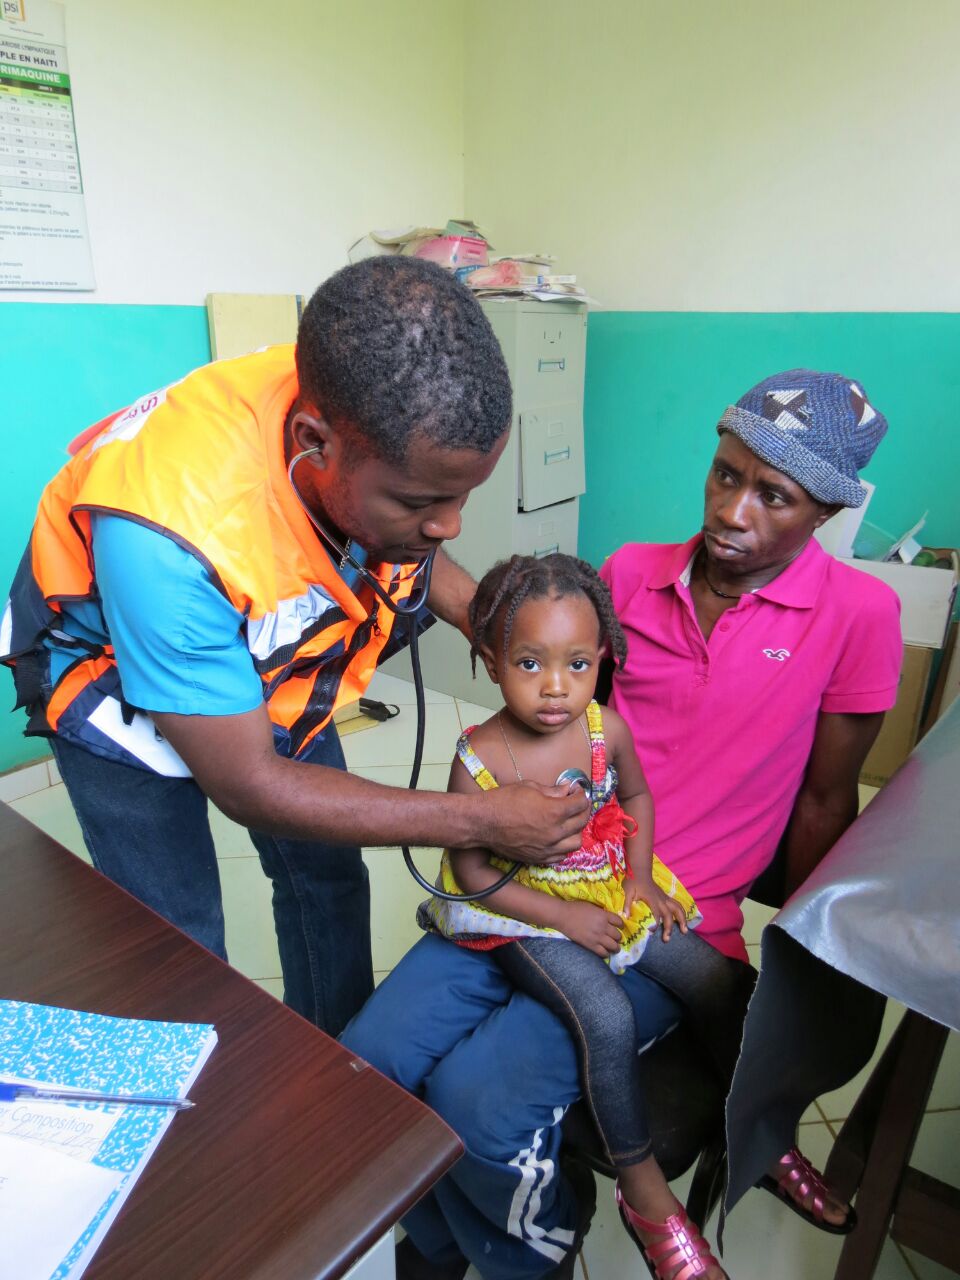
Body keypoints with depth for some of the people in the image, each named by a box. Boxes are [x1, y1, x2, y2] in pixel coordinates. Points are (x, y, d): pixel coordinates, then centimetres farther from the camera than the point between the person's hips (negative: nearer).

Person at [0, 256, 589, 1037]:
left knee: (328, 878, 13)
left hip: (274, 665, 5)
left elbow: (399, 553, -1)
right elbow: (247, 785, -32)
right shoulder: (167, 529, -44)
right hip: (116, 680, -5)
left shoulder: (391, 424, -27)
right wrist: (482, 821, -31)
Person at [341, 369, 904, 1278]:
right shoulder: (628, 573, 4)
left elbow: (823, 804, 1)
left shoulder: (856, 615, -6)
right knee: (370, 1065, -7)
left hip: (676, 927, -4)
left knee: (478, 1099, -21)